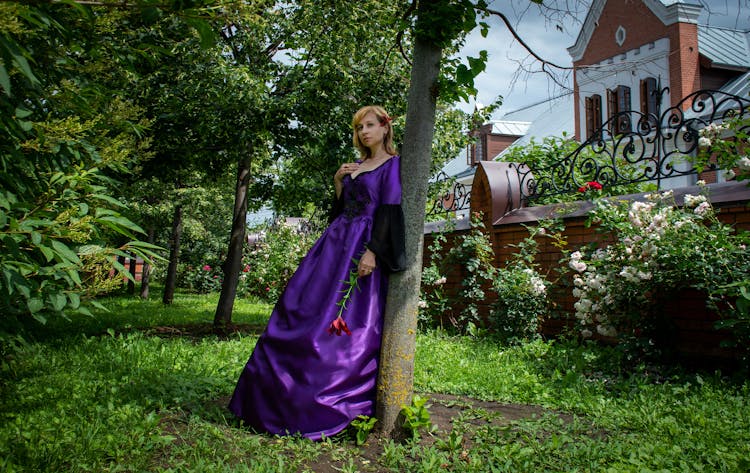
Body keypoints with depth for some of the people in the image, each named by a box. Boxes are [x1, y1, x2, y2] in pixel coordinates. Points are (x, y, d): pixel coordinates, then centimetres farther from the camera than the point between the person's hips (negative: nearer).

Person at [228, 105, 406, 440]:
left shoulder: (392, 165, -1)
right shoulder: (355, 166, 21)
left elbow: (388, 213, -11)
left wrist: (372, 252, -21)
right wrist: (338, 182, 8)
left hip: (362, 249, -7)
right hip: (335, 243, 8)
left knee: (348, 326, -9)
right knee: (303, 310, 3)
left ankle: (330, 409, 2)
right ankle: (280, 398, 11)